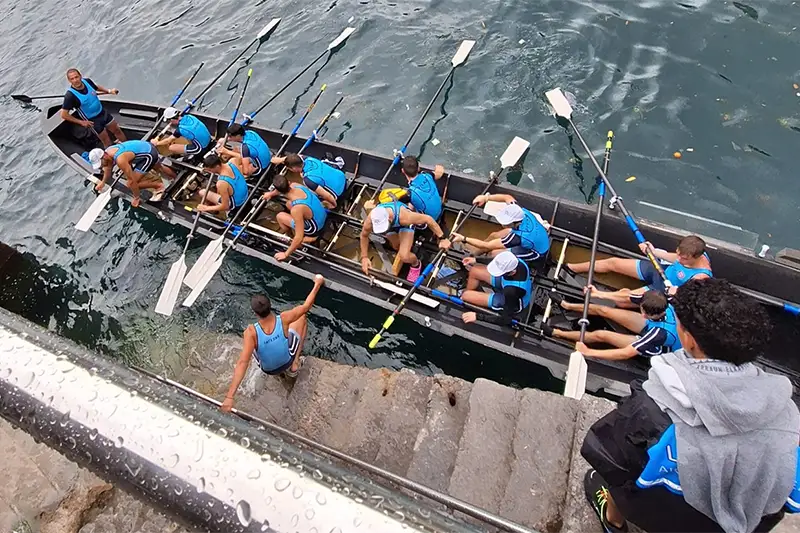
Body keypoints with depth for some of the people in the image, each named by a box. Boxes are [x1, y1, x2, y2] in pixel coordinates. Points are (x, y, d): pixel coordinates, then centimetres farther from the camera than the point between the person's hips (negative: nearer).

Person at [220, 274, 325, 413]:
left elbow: (242, 363, -42)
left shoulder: (251, 332, -37)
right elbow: (306, 306, -20)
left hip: (268, 369, 0)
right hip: (287, 361, 0)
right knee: (302, 318, 13)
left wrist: (229, 397, -42)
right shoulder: (283, 319, -35)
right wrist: (318, 284, -7)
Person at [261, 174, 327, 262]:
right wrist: (271, 193, 29)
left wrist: (286, 254, -19)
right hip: (323, 216, 7)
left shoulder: (296, 209, -38)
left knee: (280, 217, 2)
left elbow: (299, 238, -33)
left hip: (316, 230, -7)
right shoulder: (296, 185, -17)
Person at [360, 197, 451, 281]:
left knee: (404, 256, -22)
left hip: (404, 224, -3)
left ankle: (416, 264, 13)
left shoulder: (403, 216, -46)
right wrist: (364, 257, -11)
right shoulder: (370, 221, -37)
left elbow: (428, 219, -32)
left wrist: (442, 239, -29)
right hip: (392, 225, 3)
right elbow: (364, 236, -13)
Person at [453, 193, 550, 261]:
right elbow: (508, 197, -4)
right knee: (493, 236, 5)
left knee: (494, 253, -19)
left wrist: (463, 239, -29)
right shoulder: (521, 211, -28)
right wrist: (486, 197, -16)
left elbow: (487, 246, -34)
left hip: (536, 251, -7)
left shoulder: (519, 236, -42)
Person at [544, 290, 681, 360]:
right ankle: (568, 306, 22)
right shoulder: (664, 304, -30)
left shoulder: (659, 333, -45)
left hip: (654, 348, -5)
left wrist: (588, 352, -42)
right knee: (603, 310, -1)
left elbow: (625, 353, -43)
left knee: (600, 335, -12)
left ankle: (557, 333, 4)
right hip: (652, 326, 6)